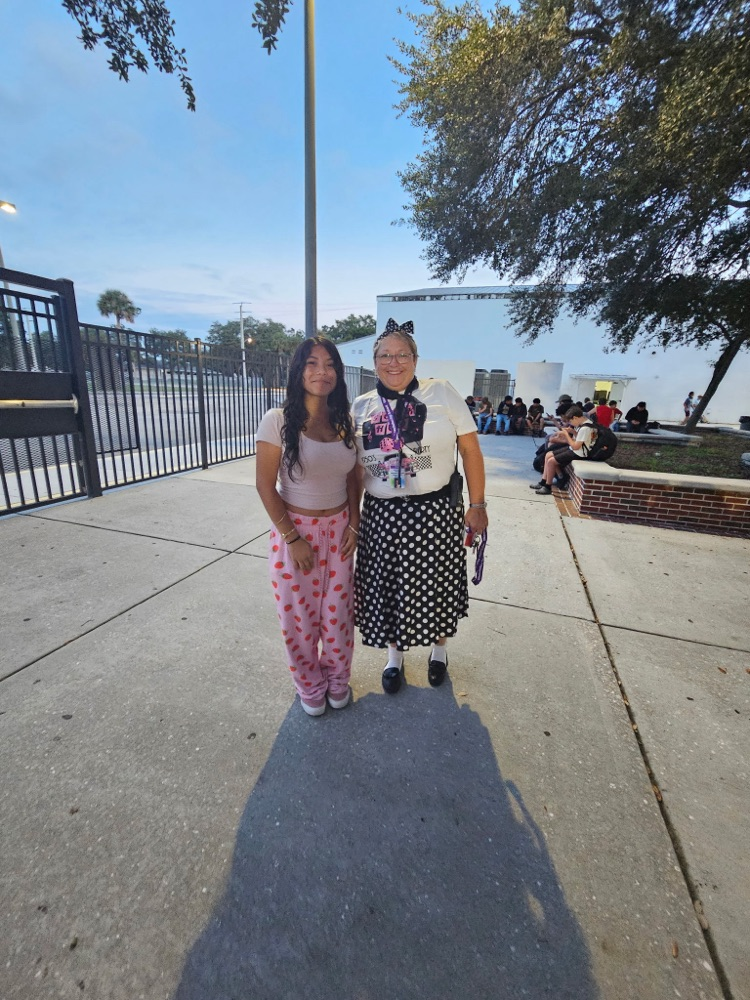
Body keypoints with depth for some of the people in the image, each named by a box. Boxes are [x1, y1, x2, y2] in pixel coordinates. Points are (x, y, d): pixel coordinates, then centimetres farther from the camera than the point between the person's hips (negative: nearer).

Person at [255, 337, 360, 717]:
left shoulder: (344, 422, 1)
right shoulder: (278, 421, -13)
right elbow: (265, 485, -12)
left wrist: (353, 524, 0)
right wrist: (291, 537, -12)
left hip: (338, 529, 4)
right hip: (295, 529, -3)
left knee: (338, 610, 13)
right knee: (299, 614, 11)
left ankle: (337, 678, 41)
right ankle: (310, 685, 39)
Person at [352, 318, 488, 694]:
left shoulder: (440, 392, -3)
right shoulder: (361, 406, 6)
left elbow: (470, 449, -3)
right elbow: (354, 466, 10)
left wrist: (477, 504, -6)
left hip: (436, 512, -2)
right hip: (381, 516, 3)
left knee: (435, 586, 13)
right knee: (386, 587, 13)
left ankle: (439, 648, 44)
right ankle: (394, 655, 41)